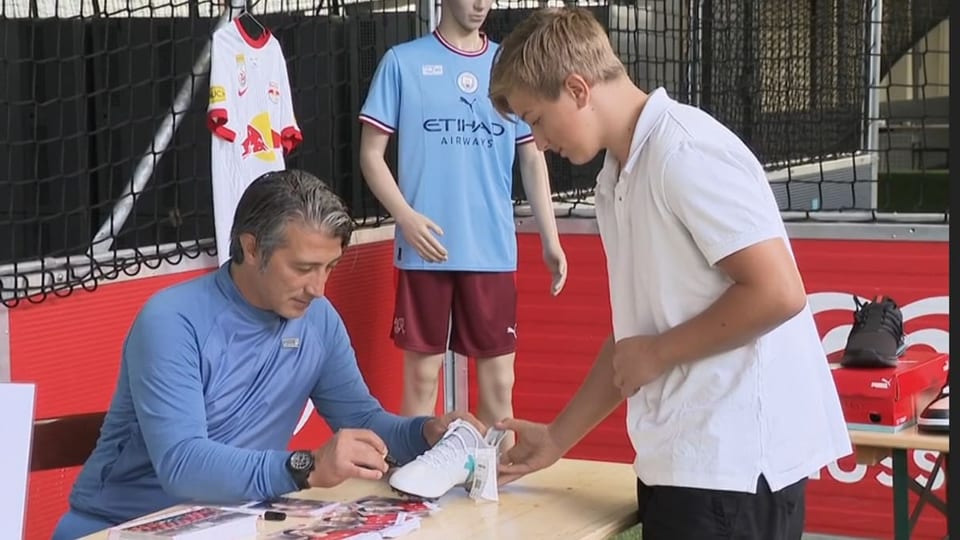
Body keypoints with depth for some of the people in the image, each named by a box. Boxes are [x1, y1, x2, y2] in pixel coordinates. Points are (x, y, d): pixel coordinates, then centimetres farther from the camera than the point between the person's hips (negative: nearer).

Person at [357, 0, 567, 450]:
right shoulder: (403, 62, 1)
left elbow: (531, 159, 12)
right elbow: (371, 152, 1)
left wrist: (550, 239, 4)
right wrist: (405, 216, -13)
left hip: (493, 251, 2)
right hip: (426, 250, -2)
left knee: (499, 379, 4)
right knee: (422, 375, 4)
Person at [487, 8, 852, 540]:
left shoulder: (685, 150, -14)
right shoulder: (616, 180, 13)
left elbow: (778, 292, -20)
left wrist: (658, 353, -11)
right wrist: (557, 439, 16)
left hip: (737, 458, -9)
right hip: (679, 458, 9)